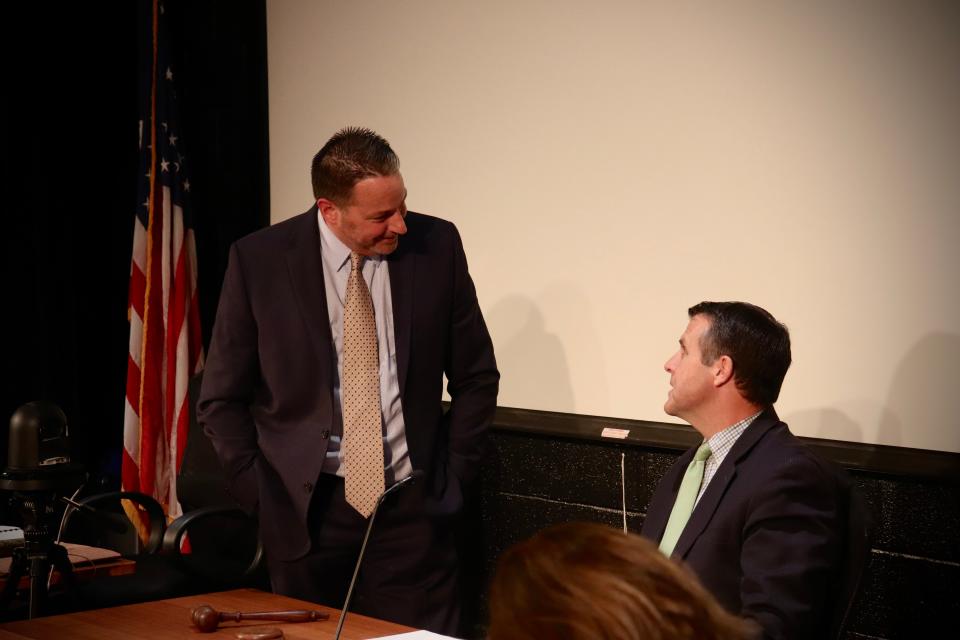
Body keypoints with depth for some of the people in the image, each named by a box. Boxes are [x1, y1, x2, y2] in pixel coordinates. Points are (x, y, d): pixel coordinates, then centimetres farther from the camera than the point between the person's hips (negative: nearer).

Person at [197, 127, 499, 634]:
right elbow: (221, 399, 1)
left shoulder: (437, 245, -4)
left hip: (413, 506, 1)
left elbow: (476, 377, 7)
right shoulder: (259, 260, -7)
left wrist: (454, 474, 3)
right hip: (306, 510, 0)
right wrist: (262, 497, -3)